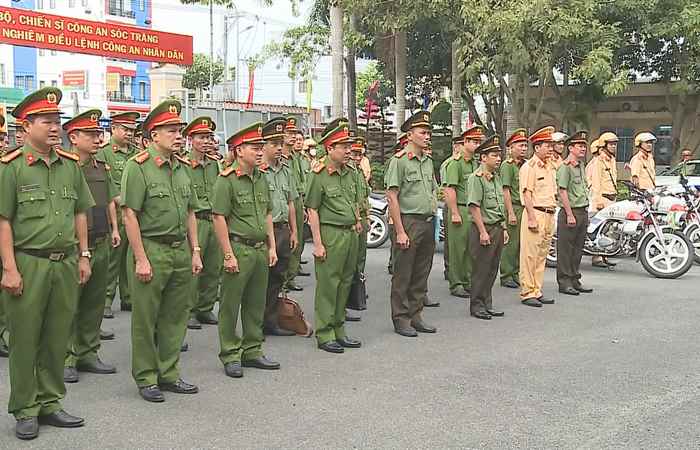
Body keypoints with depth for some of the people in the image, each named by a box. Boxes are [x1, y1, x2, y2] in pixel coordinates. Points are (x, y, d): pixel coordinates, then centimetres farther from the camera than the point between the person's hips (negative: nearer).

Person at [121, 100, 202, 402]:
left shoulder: (182, 167, 12)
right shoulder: (138, 167, -10)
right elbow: (129, 216, -13)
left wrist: (195, 251, 11)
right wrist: (141, 259, -16)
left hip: (181, 252, 7)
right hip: (151, 250, -7)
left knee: (176, 317, 12)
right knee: (145, 319, 4)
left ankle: (169, 374, 24)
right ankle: (145, 379, 16)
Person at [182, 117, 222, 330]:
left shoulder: (214, 163, 13)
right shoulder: (183, 164, -7)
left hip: (215, 220, 6)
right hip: (195, 220, -6)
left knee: (214, 268, 9)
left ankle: (205, 308, 21)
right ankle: (188, 311, 7)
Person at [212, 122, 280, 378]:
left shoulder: (261, 178, 12)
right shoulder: (227, 180, -10)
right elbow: (219, 218, -14)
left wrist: (272, 247, 13)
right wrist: (228, 255, -16)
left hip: (261, 250, 7)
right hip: (239, 249, -7)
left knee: (256, 304, 13)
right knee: (230, 305, 2)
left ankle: (252, 351, 24)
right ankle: (230, 356, 11)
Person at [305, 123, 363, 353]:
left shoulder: (351, 172, 12)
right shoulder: (319, 176, -10)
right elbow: (312, 211, -11)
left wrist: (357, 221, 13)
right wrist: (317, 243, -14)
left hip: (351, 233, 7)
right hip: (331, 233, -7)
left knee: (345, 282, 12)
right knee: (327, 284, -3)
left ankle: (339, 330, 23)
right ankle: (324, 334, 5)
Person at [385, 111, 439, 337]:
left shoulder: (428, 161, 14)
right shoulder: (399, 160, -9)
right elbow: (392, 197, -13)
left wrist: (433, 211, 13)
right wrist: (400, 231, -17)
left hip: (428, 223, 7)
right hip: (409, 222, -7)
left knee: (421, 274, 12)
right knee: (403, 274, 0)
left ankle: (416, 315, 22)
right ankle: (400, 319, 9)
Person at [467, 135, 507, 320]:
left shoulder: (496, 177, 16)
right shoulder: (476, 178, -12)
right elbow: (474, 207, -17)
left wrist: (504, 228, 17)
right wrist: (483, 232, -19)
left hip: (497, 228, 8)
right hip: (483, 228, -8)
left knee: (492, 268, 11)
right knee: (481, 269, -2)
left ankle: (487, 304, 20)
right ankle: (476, 306, 6)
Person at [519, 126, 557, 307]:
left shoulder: (550, 168, 18)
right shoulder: (529, 167, -8)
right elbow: (527, 193, -13)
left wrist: (552, 216, 17)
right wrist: (532, 218, -19)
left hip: (549, 215, 9)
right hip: (535, 213, -9)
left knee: (542, 255, 11)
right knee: (530, 255, -6)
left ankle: (537, 291, 17)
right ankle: (527, 293, -2)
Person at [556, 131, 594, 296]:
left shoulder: (581, 166, 17)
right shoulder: (565, 167, -11)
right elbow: (563, 192, -15)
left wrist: (586, 213, 19)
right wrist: (570, 215, -18)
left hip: (582, 212, 9)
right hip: (569, 212, -9)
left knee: (578, 249, 13)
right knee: (565, 249, -3)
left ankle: (575, 280, 21)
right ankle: (564, 282, 2)